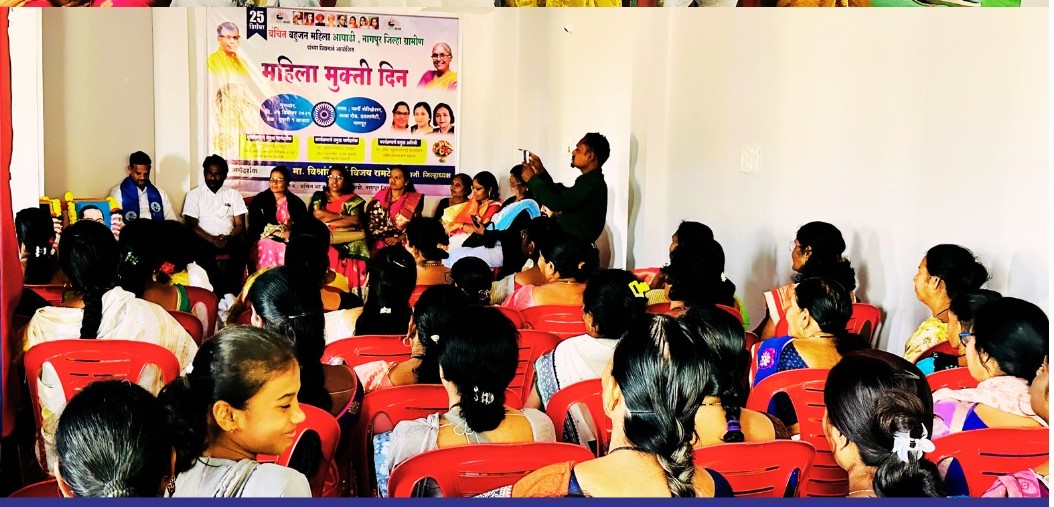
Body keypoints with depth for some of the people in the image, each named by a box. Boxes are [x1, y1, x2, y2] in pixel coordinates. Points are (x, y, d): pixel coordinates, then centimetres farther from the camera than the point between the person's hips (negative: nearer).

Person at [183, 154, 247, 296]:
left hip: (229, 240, 1)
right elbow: (192, 225, -1)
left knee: (241, 249, -32)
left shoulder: (234, 194, 13)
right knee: (200, 251, -35)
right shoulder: (194, 194, 9)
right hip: (205, 239, -1)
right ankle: (222, 290, -28)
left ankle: (231, 289, -22)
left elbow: (240, 225, 6)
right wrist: (213, 239, -17)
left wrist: (229, 238, -17)